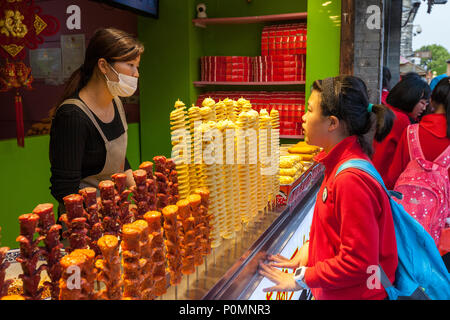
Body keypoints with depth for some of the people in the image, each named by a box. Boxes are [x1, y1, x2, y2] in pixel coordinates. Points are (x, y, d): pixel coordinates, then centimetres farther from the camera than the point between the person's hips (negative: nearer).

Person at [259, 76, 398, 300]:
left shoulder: (351, 179, -28)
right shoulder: (341, 162, -1)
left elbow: (358, 262, -25)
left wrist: (301, 279, -17)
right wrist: (311, 247, 1)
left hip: (355, 293, -8)